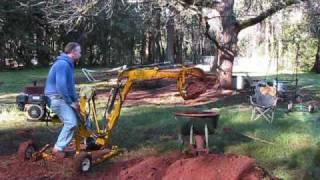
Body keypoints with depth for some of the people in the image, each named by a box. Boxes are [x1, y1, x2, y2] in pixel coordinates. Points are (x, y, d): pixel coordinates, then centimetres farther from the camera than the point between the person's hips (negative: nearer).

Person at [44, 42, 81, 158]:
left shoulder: (68, 64, 16)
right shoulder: (63, 64, -19)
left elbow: (70, 86, 22)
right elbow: (61, 86, -26)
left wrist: (75, 100, 11)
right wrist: (71, 102, -18)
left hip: (63, 98, 11)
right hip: (56, 98, -11)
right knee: (71, 122, -22)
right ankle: (58, 149, -13)